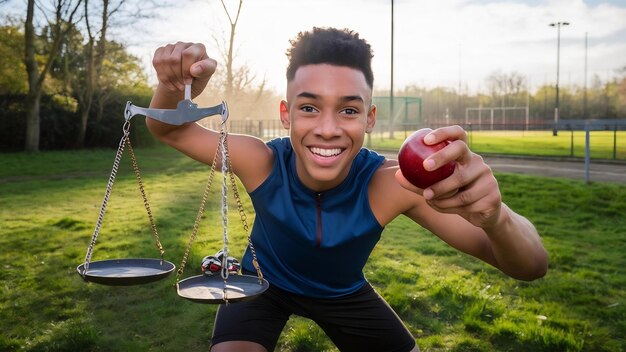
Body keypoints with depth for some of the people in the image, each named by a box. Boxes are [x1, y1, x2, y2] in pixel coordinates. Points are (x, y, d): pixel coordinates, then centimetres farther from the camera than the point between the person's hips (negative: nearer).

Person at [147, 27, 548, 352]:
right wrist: (174, 89, -42)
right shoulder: (261, 163, -33)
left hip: (344, 292, 1)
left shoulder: (388, 184, -36)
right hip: (264, 283, -1)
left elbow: (531, 267, -40)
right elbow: (171, 131, -17)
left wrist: (495, 218, -65)